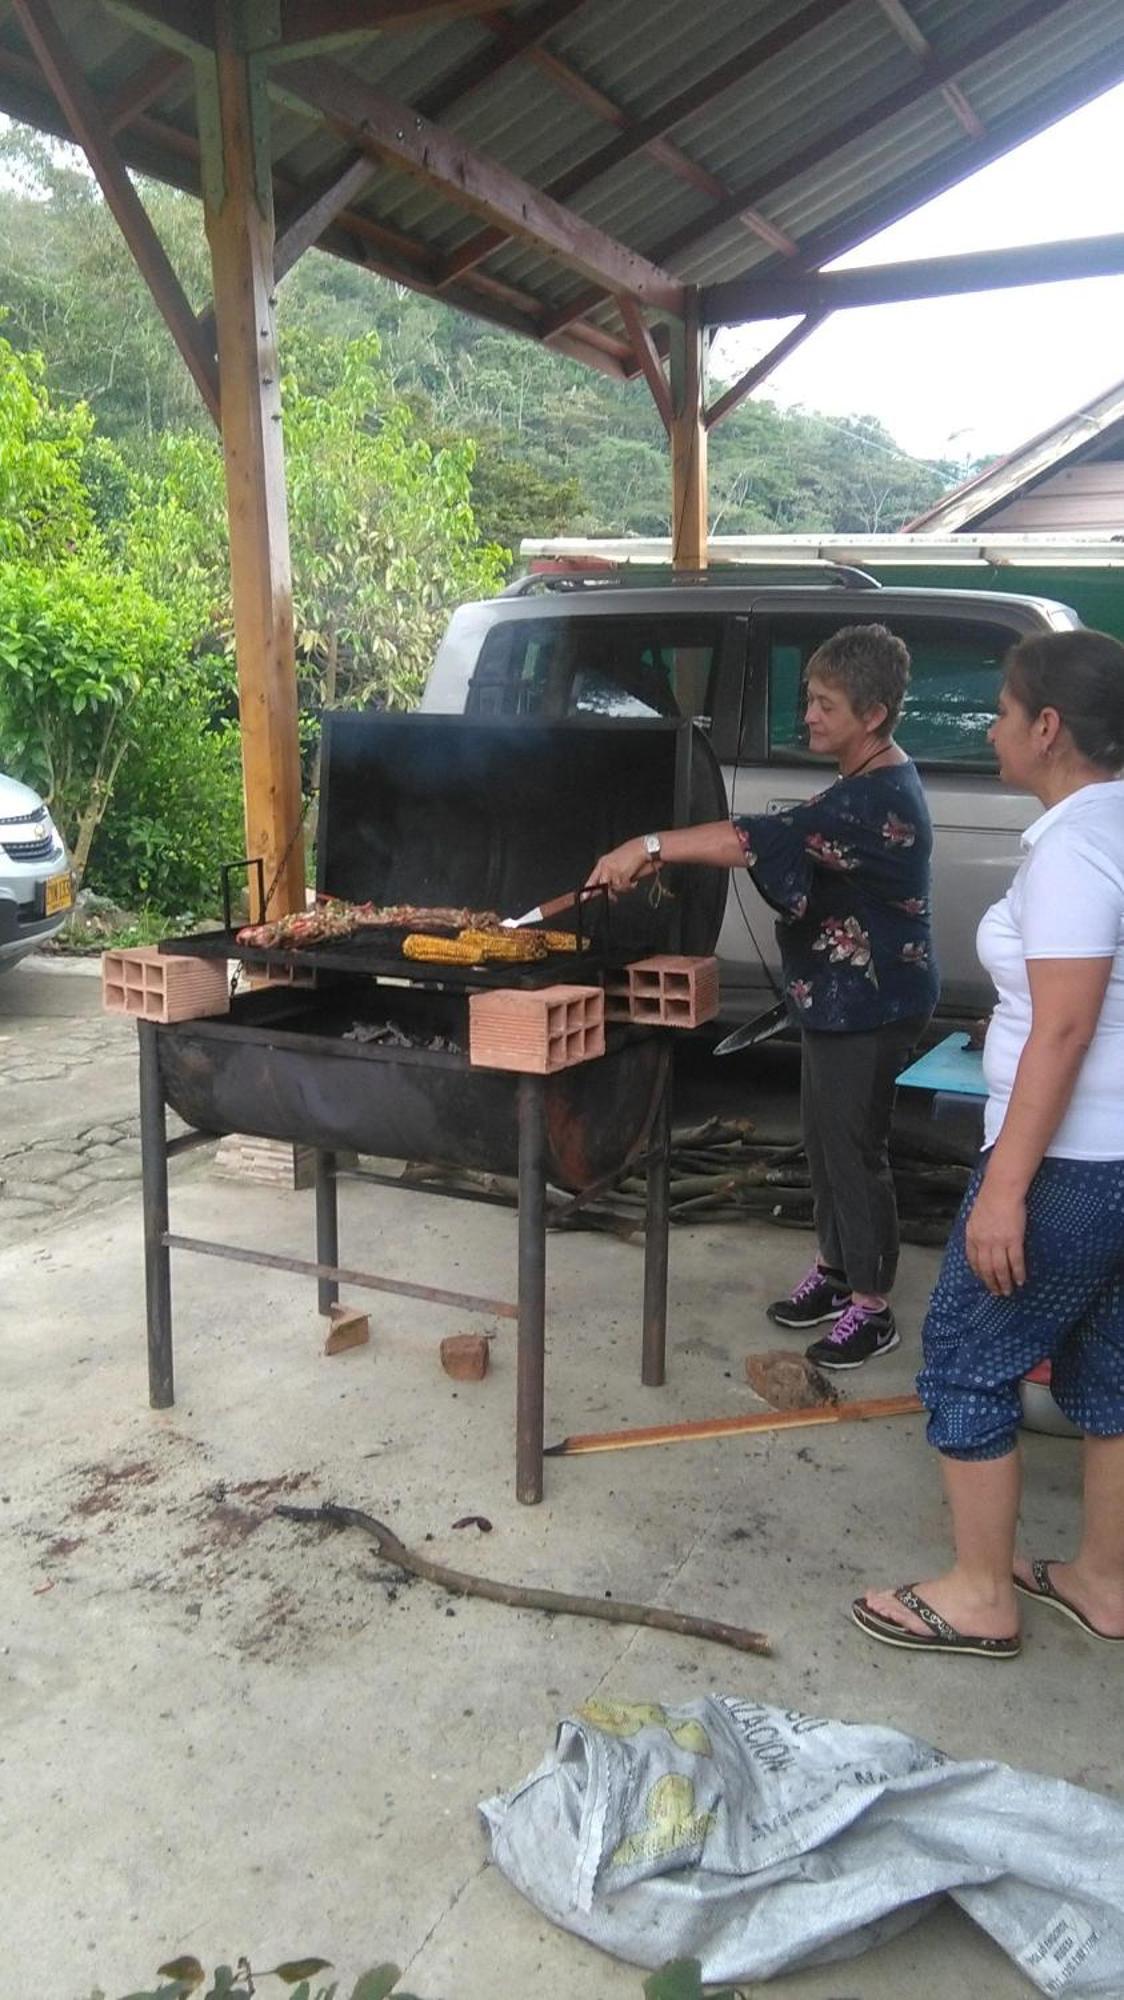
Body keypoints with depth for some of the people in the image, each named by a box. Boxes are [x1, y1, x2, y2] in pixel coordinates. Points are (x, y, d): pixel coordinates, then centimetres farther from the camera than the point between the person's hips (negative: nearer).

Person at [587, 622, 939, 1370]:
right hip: (838, 994, 10)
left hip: (870, 1003, -10)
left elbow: (769, 837, -36)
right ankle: (834, 1269, 34)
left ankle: (871, 1308, 15)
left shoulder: (880, 799, -26)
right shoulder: (871, 782, 8)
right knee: (826, 1136, 18)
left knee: (854, 1146, 0)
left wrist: (651, 847, -36)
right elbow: (799, 848, 17)